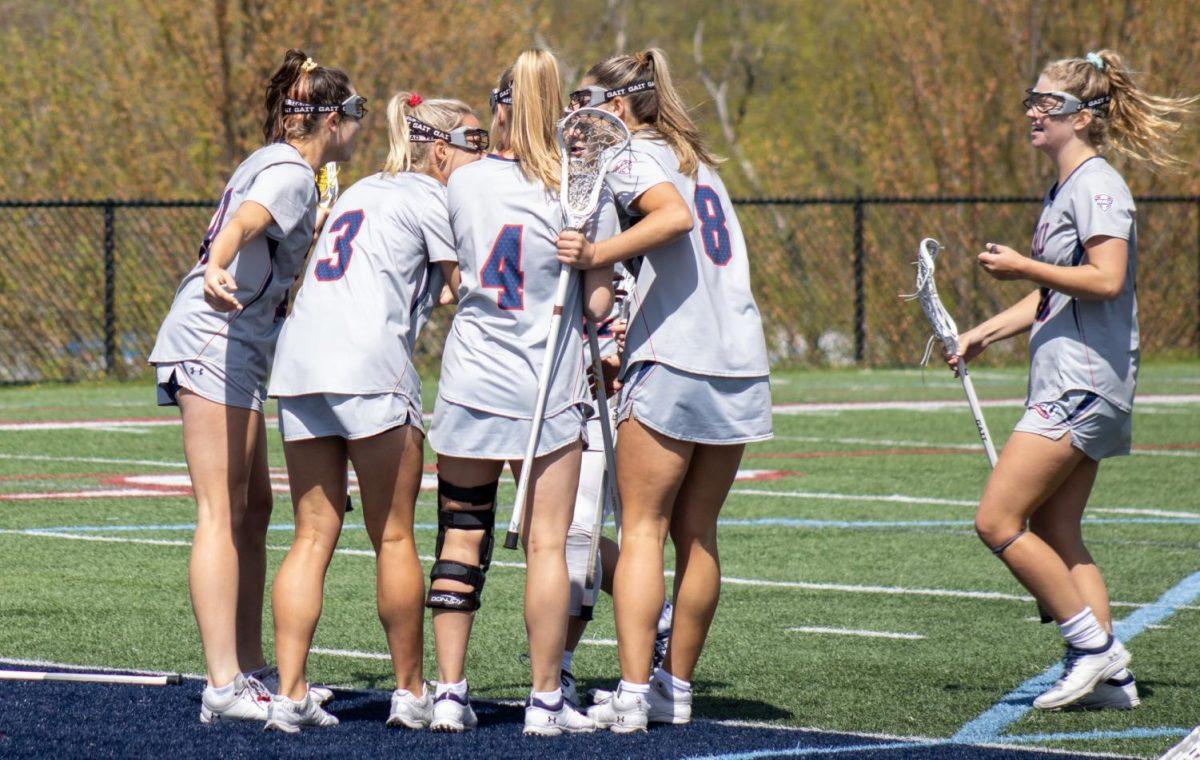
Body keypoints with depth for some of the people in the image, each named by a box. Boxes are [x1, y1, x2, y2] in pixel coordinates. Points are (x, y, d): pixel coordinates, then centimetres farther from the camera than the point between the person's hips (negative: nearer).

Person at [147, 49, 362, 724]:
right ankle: (224, 686, -17)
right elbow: (243, 223, -34)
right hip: (214, 340, -10)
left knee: (254, 508, 12)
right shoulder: (289, 173, -11)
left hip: (236, 352, 10)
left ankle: (249, 671, 15)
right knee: (223, 513, -13)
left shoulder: (280, 166, 19)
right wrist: (216, 270, -54)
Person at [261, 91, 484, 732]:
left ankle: (289, 693, -3)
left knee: (314, 534, 5)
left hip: (298, 361, 7)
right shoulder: (426, 196, 4)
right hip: (369, 367, -7)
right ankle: (410, 694, 8)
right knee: (393, 536, 2)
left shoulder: (359, 192, 28)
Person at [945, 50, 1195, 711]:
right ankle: (1109, 676, 6)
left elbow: (1106, 280, -23)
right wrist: (984, 334, 20)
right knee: (1054, 538, 7)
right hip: (1064, 384, 10)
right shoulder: (1061, 191, 19)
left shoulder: (1097, 185, -12)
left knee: (997, 521, -13)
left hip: (1084, 384, -10)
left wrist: (1022, 267, -17)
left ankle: (1094, 646, -7)